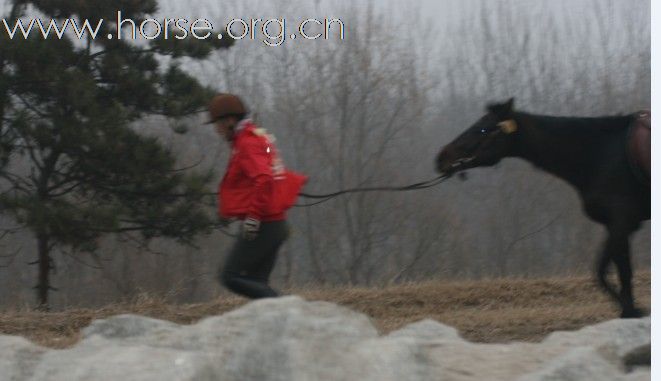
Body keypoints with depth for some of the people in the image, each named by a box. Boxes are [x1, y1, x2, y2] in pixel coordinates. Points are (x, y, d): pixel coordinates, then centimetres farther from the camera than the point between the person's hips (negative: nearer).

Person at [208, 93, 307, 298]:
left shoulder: (248, 144, -14)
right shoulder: (259, 138, 18)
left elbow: (264, 179, -29)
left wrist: (254, 215, -26)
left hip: (262, 227, -10)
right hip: (277, 224, 10)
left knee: (231, 277, -7)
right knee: (256, 283, 10)